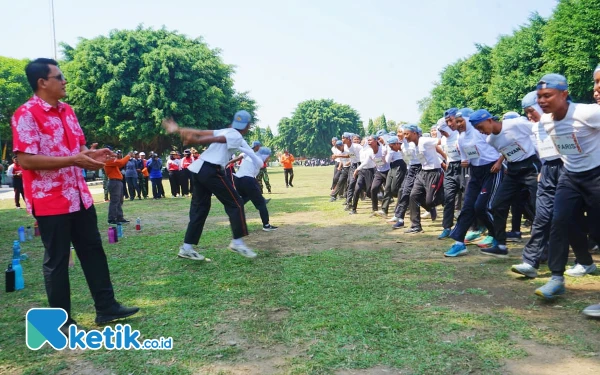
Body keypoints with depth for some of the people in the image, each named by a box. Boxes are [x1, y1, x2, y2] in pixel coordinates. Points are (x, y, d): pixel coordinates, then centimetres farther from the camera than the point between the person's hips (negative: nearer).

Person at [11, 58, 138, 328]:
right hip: (50, 201, -8)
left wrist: (91, 155, -1)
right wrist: (73, 160, -25)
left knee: (93, 251, 12)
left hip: (79, 196, 8)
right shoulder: (26, 115, -13)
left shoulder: (67, 111, 12)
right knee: (57, 260, 4)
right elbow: (26, 160, -21)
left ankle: (106, 307, 24)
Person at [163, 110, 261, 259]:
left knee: (200, 207, 12)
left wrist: (178, 130, 7)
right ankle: (237, 242, 2)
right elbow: (215, 139, -16)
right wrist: (196, 140, -26)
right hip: (212, 171, -8)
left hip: (199, 169, 9)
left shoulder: (224, 131, 20)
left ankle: (187, 247, 12)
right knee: (235, 203, 2)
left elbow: (201, 132, 11)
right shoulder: (236, 137, -2)